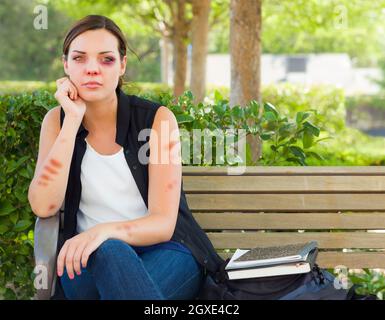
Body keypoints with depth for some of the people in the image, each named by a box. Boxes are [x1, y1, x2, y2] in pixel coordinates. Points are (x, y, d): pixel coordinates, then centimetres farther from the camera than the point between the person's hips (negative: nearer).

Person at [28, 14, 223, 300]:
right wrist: (73, 121, -16)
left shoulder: (157, 119, -5)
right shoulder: (58, 121, 4)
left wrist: (105, 231, -34)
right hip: (88, 258, 2)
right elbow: (44, 207, -13)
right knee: (107, 252, -35)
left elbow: (164, 223, -13)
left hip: (163, 251, -2)